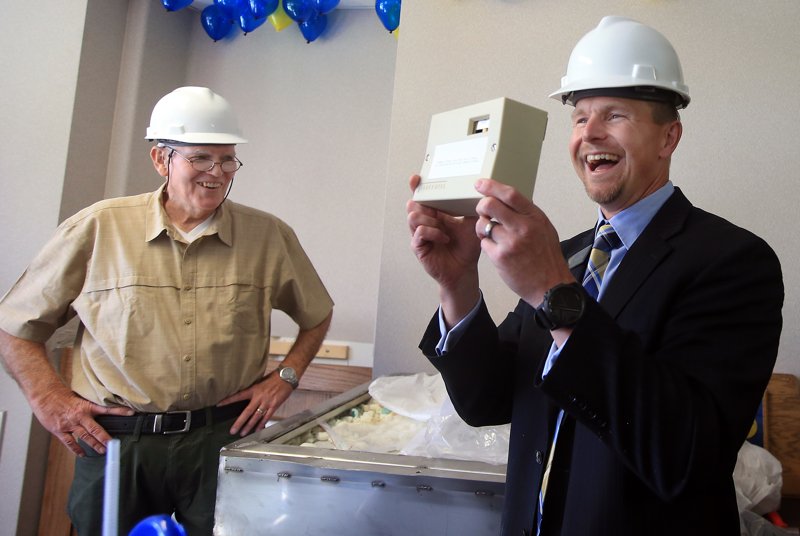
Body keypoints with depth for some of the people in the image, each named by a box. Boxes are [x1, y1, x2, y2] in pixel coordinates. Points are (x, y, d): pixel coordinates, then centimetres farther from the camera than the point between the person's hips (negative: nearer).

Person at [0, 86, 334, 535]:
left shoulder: (269, 236, 1)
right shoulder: (98, 229, -3)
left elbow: (318, 314, 16)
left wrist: (286, 377, 5)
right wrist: (50, 398, -3)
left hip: (225, 437, 1)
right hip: (115, 442, 0)